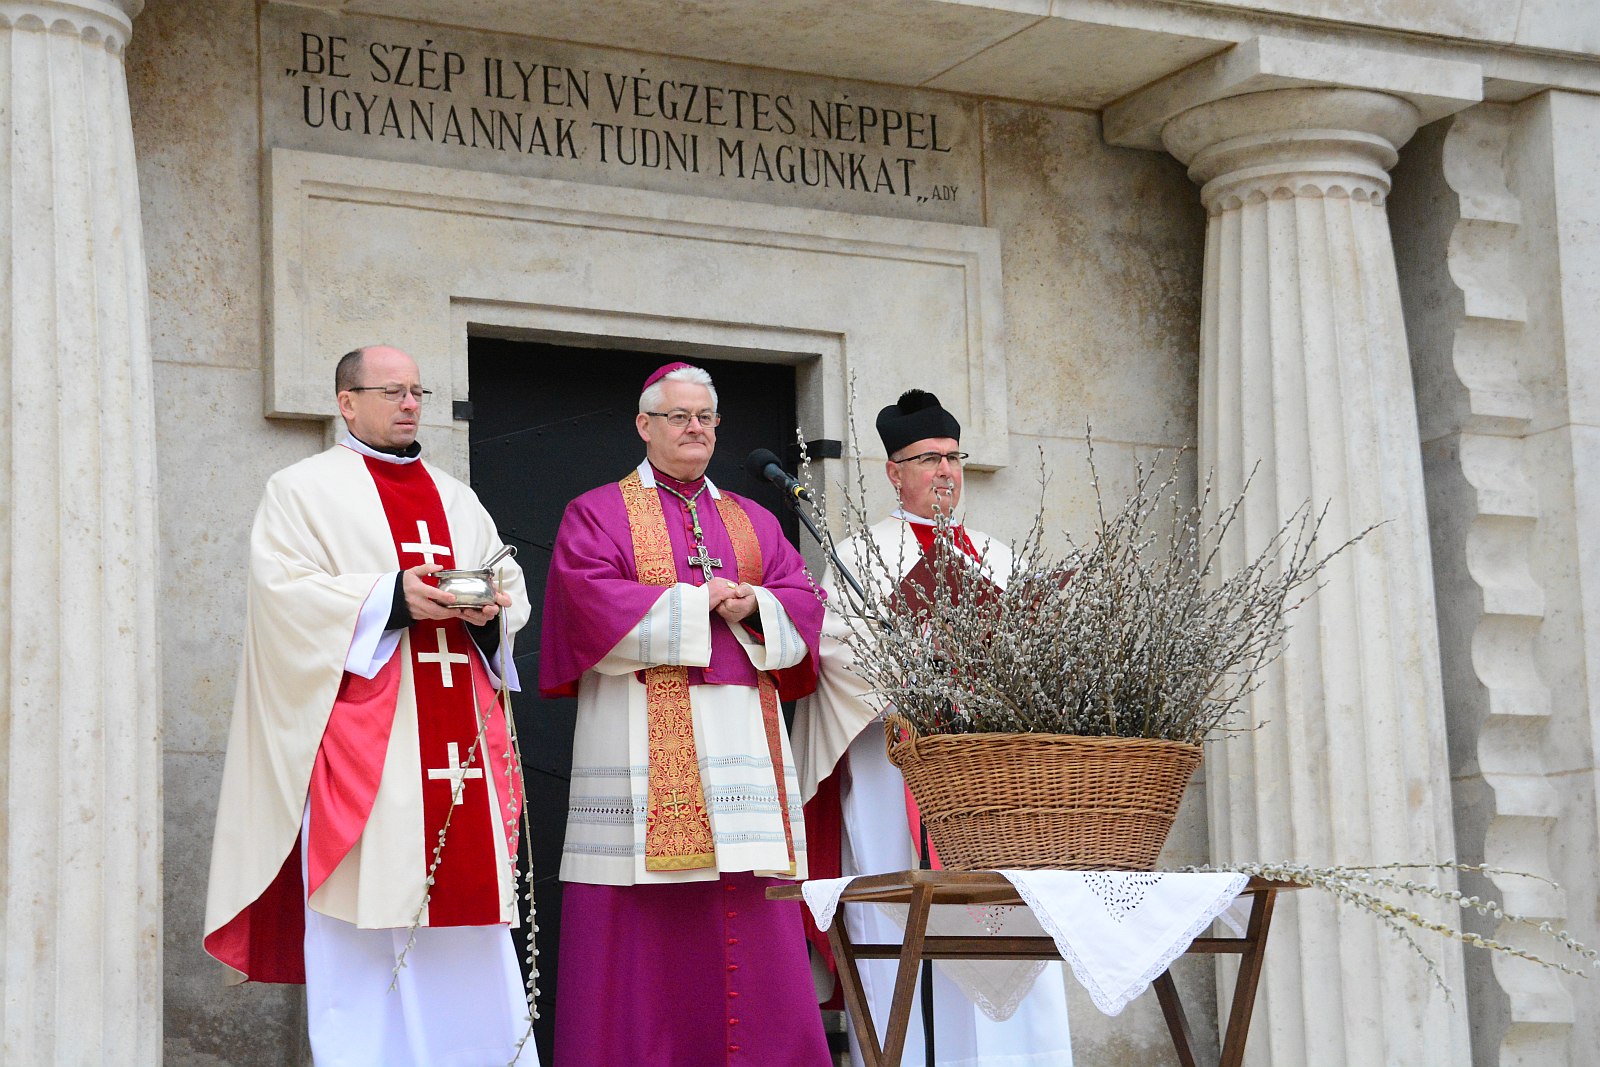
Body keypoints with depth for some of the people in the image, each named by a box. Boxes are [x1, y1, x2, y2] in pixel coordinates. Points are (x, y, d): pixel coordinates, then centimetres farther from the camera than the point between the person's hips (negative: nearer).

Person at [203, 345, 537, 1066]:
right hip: (361, 730, -5)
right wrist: (392, 599, -18)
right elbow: (284, 590, -9)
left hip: (459, 729, 5)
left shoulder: (456, 500, 22)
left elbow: (514, 589, 17)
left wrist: (491, 608, -6)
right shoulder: (304, 490, 5)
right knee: (364, 915, -8)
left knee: (465, 905, 3)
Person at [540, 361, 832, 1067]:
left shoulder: (754, 522, 22)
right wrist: (697, 604, -7)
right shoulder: (598, 514, 9)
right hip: (644, 737, -4)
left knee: (748, 920, -1)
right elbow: (588, 601, -8)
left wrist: (756, 606, -10)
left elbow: (802, 600, 11)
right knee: (647, 926, -8)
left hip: (742, 733, 4)